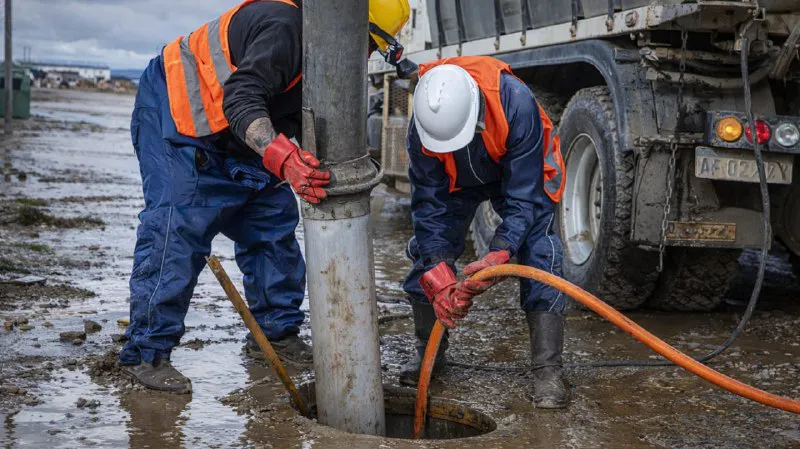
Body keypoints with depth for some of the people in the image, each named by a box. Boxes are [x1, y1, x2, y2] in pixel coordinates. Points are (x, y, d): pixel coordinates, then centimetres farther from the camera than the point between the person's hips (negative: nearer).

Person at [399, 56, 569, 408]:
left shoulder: (516, 104, -43)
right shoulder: (421, 128, -34)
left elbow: (523, 196, -37)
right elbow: (430, 206, -28)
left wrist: (499, 254, -50)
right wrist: (439, 280, -38)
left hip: (521, 172, -2)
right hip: (456, 179, 3)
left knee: (538, 252, -20)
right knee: (427, 253, -6)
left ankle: (548, 371, -15)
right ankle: (428, 352, 16)